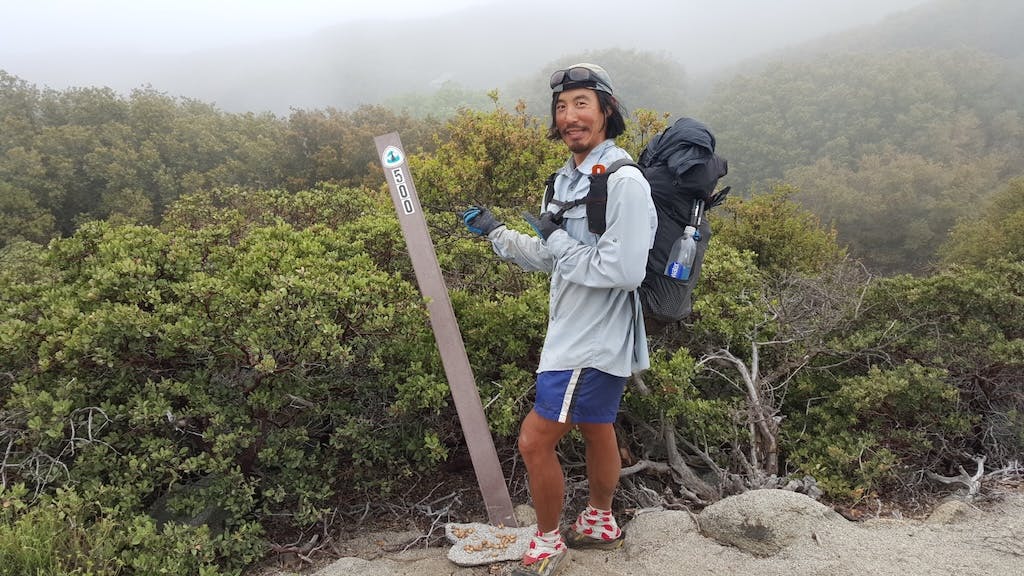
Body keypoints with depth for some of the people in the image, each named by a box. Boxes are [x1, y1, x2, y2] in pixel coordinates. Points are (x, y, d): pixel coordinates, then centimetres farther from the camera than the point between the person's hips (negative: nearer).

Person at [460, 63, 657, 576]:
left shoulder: (623, 181, -21)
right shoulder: (569, 178, 9)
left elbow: (624, 270, -28)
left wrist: (556, 239, -19)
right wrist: (495, 232, 17)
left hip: (593, 343, -9)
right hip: (578, 335, 9)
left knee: (535, 439, -4)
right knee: (596, 430, 24)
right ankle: (600, 522, 43)